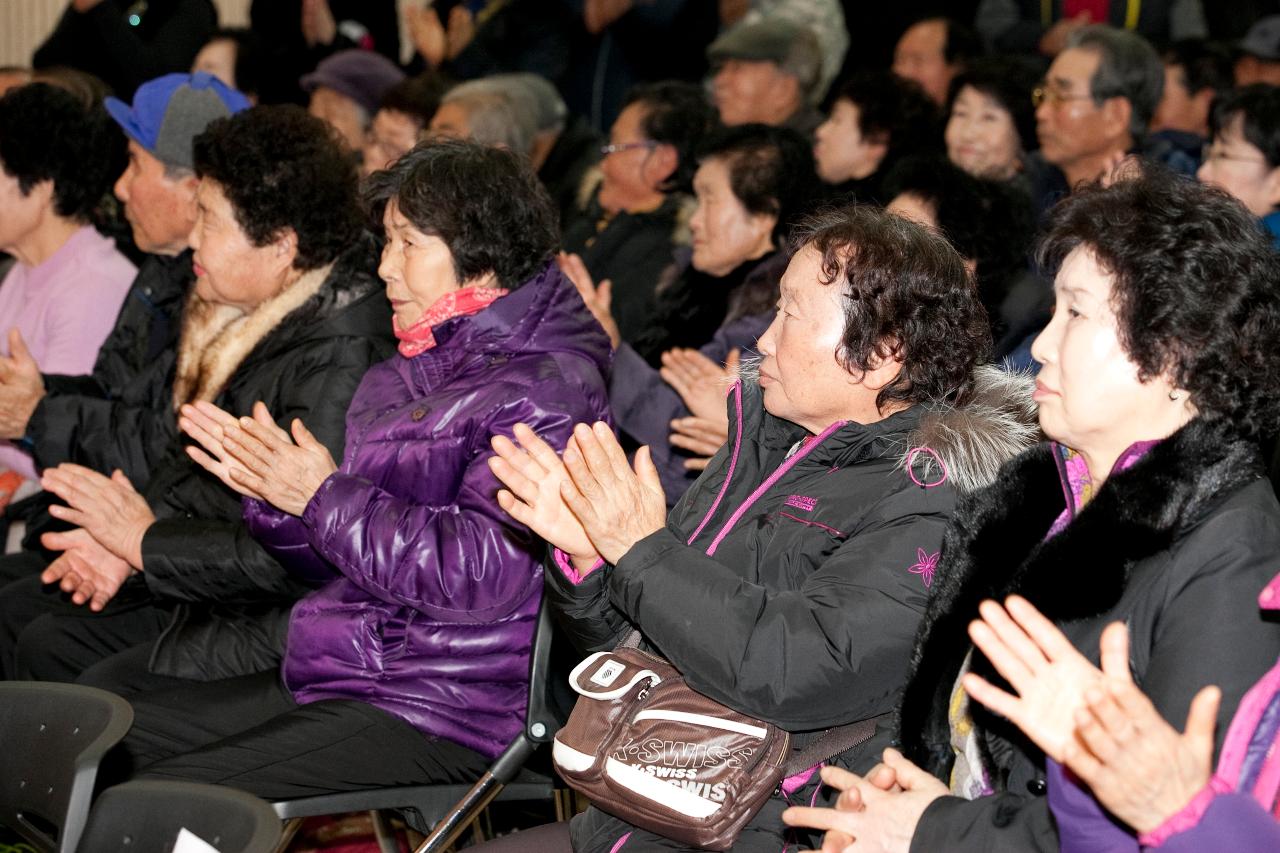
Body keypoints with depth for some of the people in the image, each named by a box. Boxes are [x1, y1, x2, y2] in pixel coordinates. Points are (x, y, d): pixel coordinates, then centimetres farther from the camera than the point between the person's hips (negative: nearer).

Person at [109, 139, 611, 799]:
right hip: (335, 681, 9)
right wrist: (273, 490, 3)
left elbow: (483, 573, -24)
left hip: (441, 714, -9)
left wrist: (325, 495, -15)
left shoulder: (544, 391, -12)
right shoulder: (402, 381, 17)